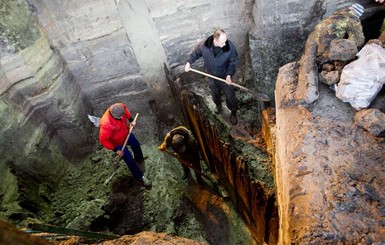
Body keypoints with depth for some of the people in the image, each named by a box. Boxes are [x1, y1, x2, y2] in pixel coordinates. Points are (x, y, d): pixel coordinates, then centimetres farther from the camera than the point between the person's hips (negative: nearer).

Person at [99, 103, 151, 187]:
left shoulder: (121, 107, -29)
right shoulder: (106, 124, -44)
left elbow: (126, 111, -1)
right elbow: (103, 140, -30)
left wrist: (131, 120, -11)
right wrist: (116, 150, -24)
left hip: (126, 133, 6)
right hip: (117, 142, -6)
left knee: (136, 145, 25)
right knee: (129, 159, 3)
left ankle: (139, 158, 60)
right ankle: (140, 177, 25)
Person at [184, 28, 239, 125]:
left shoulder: (230, 46, -29)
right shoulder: (204, 45, -26)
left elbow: (233, 62, -16)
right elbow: (195, 53, -3)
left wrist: (229, 75, -28)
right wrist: (189, 62, -10)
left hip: (225, 77, -2)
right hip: (211, 77, 2)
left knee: (230, 97, 11)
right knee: (215, 95, 27)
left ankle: (233, 113, 39)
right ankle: (218, 105, 61)